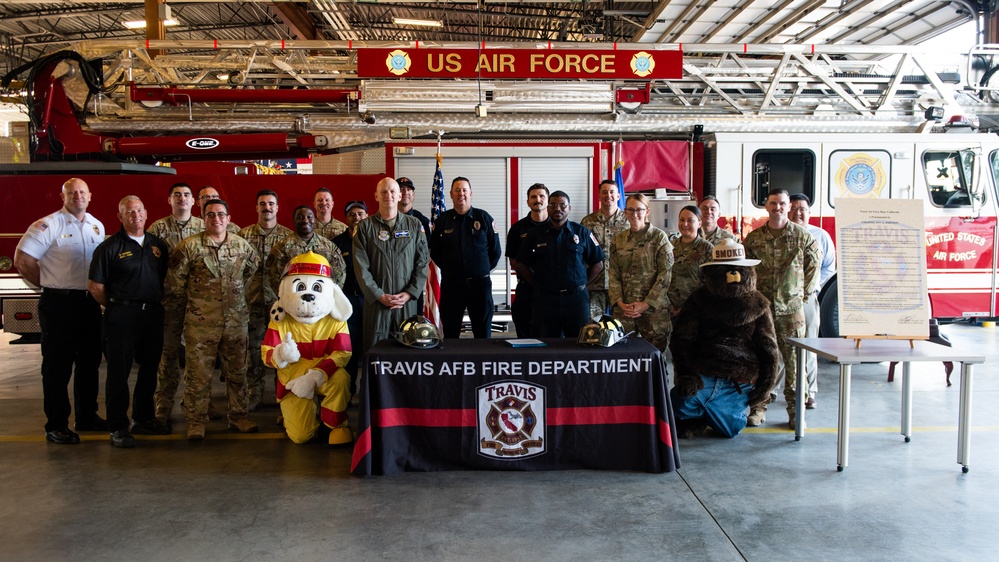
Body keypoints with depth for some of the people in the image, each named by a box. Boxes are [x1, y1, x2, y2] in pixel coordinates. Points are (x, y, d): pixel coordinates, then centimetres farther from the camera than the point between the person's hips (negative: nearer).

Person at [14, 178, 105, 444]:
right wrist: (50, 284, -4)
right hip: (59, 303, -6)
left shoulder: (97, 226, 10)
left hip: (90, 302, 6)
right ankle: (56, 426, 9)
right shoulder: (48, 225, -9)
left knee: (89, 362, 13)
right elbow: (22, 260, -12)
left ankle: (86, 416, 26)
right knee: (57, 365, 1)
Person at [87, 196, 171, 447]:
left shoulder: (158, 245, 9)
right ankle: (118, 427, 8)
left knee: (149, 368, 13)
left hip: (153, 313, 5)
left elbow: (165, 277, 17)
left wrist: (157, 302, 7)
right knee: (119, 371, 0)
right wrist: (116, 307, 0)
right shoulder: (110, 247, -6)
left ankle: (143, 418, 28)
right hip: (122, 315, -5)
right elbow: (95, 285, -6)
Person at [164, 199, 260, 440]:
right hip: (201, 322, -3)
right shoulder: (189, 246, -7)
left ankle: (238, 416, 25)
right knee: (198, 373, 2)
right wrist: (188, 306, 5)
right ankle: (196, 421, 15)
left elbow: (253, 267, 20)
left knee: (237, 371, 11)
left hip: (236, 321, 3)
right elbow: (174, 281, -1)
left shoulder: (242, 245, 3)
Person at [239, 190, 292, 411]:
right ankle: (253, 397, 16)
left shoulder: (288, 235, 5)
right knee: (253, 349, 5)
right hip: (252, 301, 1)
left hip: (280, 300, -1)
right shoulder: (244, 234, 6)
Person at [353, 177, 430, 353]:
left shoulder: (414, 225, 8)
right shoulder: (365, 226, 4)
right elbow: (361, 267, -2)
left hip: (408, 301, 1)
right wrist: (380, 296, -10)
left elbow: (423, 262, 4)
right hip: (376, 301, -1)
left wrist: (409, 294, -6)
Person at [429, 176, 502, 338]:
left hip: (480, 284, -1)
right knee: (450, 335, 7)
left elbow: (495, 251, 8)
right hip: (450, 284, 1)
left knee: (483, 333, 6)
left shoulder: (484, 218, 3)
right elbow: (434, 252, 13)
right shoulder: (442, 220, 6)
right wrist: (449, 269, 7)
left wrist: (483, 270, 7)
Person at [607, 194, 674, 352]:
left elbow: (665, 274, -7)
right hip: (623, 309, 3)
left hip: (654, 308, -3)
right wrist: (620, 302, -6)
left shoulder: (659, 237, -1)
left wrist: (646, 304, -12)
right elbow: (613, 275, 8)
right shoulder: (618, 240, 10)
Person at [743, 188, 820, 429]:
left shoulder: (802, 235, 1)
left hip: (791, 307, -1)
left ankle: (795, 410, 9)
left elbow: (814, 263, 11)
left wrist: (804, 290, 10)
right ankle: (758, 407, 13)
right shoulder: (754, 237, 5)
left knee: (794, 360, 0)